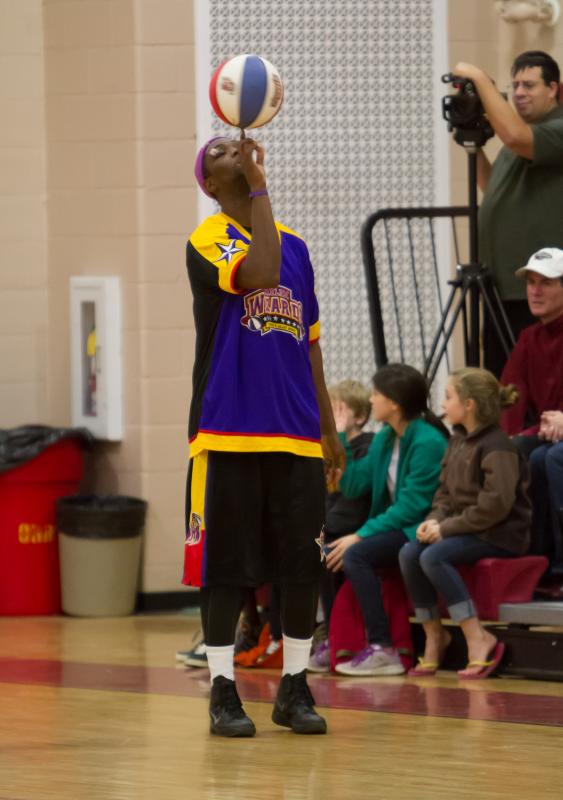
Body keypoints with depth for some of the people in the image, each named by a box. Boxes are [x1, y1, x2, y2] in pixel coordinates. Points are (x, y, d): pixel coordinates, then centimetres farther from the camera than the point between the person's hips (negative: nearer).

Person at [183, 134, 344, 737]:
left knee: (305, 565, 3)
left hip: (296, 435, 5)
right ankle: (222, 692, 5)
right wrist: (259, 186, -18)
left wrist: (328, 427, 18)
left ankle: (294, 689, 14)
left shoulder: (294, 245, 16)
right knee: (227, 567, -2)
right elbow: (260, 273, -24)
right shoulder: (208, 241, -3)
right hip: (228, 433, -5)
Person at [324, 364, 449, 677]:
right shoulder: (385, 439, 11)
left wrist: (361, 535, -22)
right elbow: (353, 485, 9)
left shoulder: (428, 442, -16)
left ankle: (382, 649, -28)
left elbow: (412, 506, -21)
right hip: (393, 527, 9)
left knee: (356, 555, -28)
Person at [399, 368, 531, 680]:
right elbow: (445, 491, 18)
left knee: (434, 556, -29)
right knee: (409, 554, -13)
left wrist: (447, 528, -20)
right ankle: (434, 636, -2)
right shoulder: (458, 441, 13)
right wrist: (435, 519, -4)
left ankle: (479, 640, -26)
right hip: (466, 530, 8)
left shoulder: (497, 446, -15)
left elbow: (496, 505, -23)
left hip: (501, 536, -8)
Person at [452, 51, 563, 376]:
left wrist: (480, 79, -22)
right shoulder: (523, 130, 20)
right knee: (498, 382, 8)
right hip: (503, 285, 9)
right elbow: (494, 189, 31)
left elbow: (515, 137, -29)